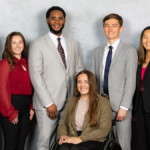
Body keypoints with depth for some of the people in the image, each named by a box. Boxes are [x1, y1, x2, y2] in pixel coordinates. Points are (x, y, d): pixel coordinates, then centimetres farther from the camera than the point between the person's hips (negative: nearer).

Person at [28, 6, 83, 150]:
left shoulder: (73, 44, 13)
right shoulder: (38, 45, -2)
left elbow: (79, 70, 14)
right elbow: (36, 76, -9)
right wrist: (49, 103, -13)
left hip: (69, 102, 4)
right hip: (47, 103, -4)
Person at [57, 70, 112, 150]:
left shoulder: (103, 103, 3)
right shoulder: (71, 101, 19)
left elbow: (103, 130, -4)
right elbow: (63, 123, 20)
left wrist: (80, 138, -15)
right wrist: (63, 135, -4)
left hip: (93, 141, -3)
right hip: (71, 138, 3)